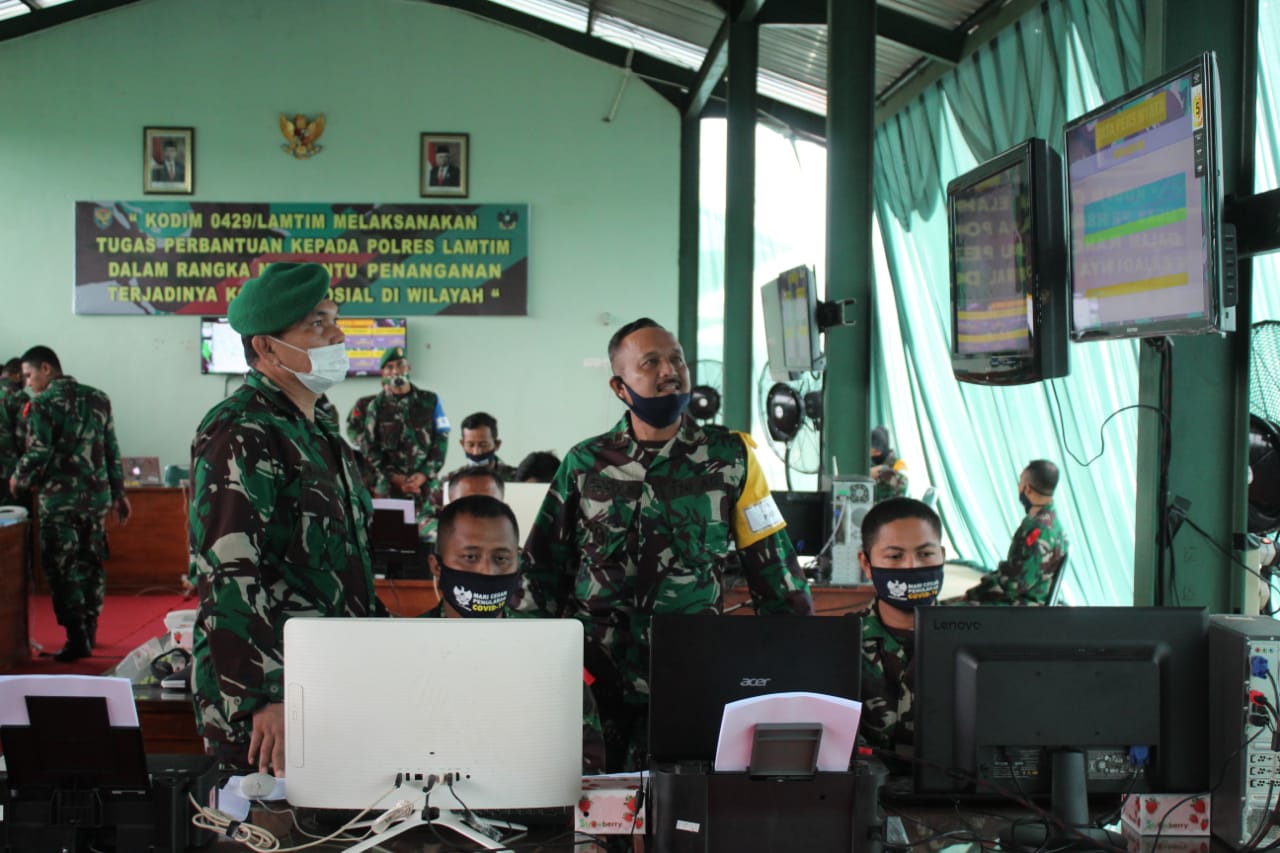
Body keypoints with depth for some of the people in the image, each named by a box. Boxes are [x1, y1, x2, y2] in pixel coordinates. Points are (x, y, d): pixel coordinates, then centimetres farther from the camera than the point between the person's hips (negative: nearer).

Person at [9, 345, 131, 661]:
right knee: (90, 564, 14)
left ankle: (77, 638, -3)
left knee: (60, 567, 1)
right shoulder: (98, 398, 9)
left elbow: (37, 454, -14)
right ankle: (89, 632, 21)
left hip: (59, 497, -6)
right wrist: (118, 493, 17)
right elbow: (112, 451, 11)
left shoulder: (43, 403, -8)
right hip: (97, 495, 6)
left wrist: (18, 480, 4)